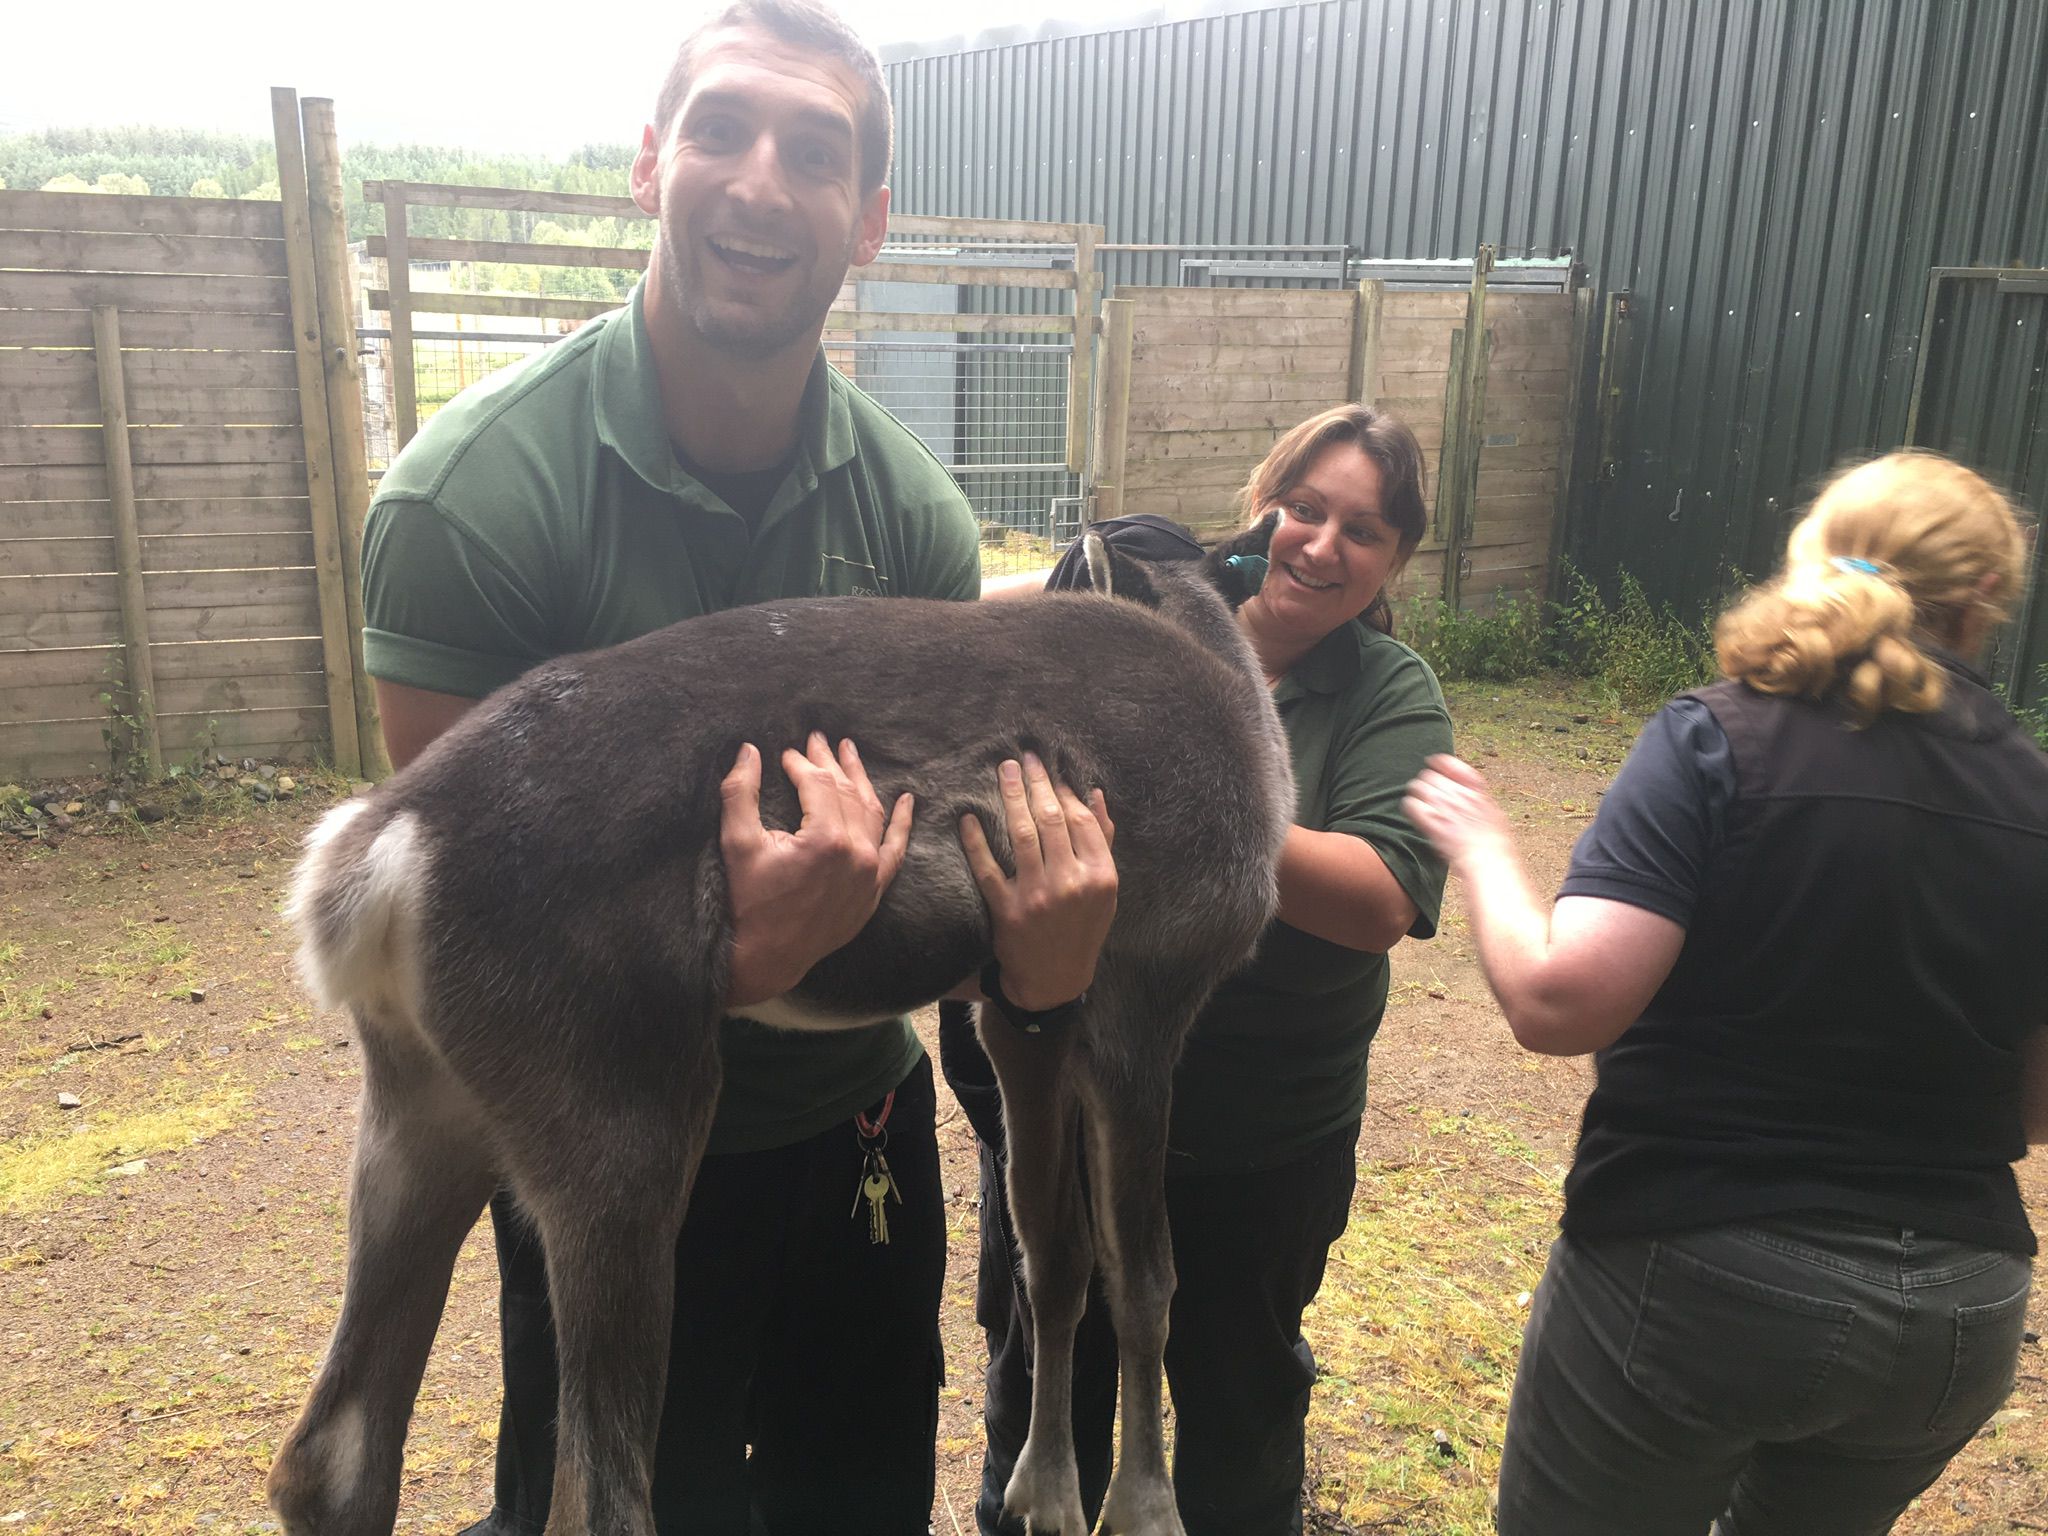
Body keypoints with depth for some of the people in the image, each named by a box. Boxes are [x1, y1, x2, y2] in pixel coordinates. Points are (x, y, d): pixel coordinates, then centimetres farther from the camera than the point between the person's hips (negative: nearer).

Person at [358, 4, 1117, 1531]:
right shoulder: (473, 494, -22)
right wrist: (738, 954, -37)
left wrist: (1028, 948, -25)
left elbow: (927, 840, -3)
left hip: (862, 1120, 4)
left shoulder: (911, 509, -11)